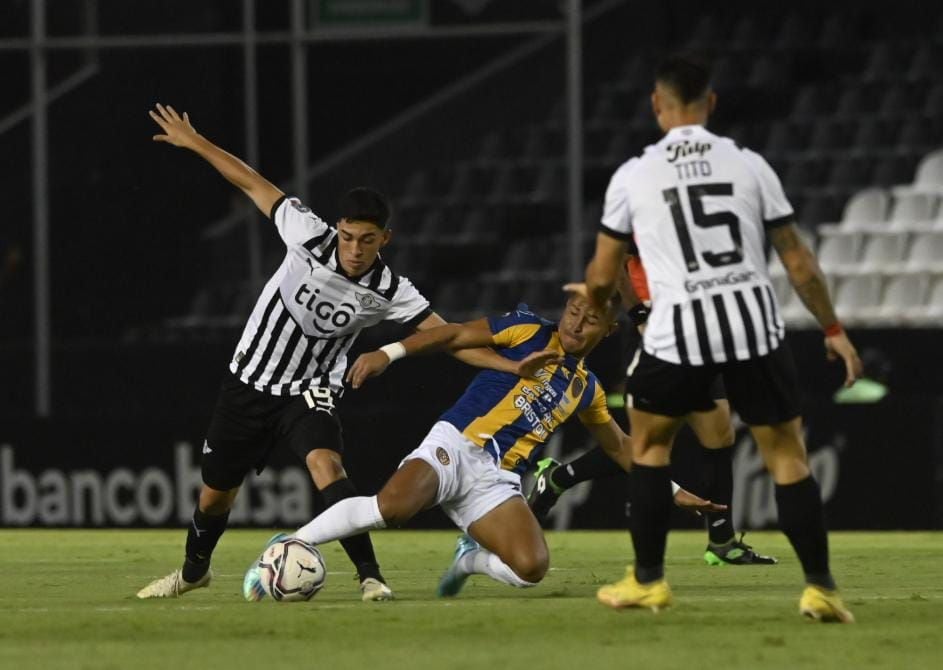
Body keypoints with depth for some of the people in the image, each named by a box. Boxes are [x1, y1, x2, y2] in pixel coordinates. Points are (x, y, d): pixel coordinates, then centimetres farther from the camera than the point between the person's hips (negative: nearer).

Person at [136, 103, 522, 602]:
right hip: (249, 383, 1)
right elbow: (252, 183, -10)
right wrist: (194, 141, -5)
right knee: (216, 492, 12)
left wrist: (515, 366, -33)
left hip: (309, 392, -1)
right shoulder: (309, 237, -20)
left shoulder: (390, 293, -18)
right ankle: (194, 570, 43)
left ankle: (370, 575, -30)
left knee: (325, 463, -32)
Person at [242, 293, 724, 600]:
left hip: (497, 481, 5)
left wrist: (671, 490, 30)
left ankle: (471, 559, 13)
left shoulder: (587, 390, 19)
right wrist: (390, 353, -17)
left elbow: (621, 448, 33)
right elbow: (454, 335, -3)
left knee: (531, 568, -22)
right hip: (456, 444, -5)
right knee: (392, 507, -36)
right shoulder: (529, 331, 4)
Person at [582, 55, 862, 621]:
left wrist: (594, 307, 33)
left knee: (650, 445, 21)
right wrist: (834, 330, 18)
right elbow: (799, 261, 7)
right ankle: (821, 588, 1)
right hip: (755, 324, 1)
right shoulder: (749, 165, 5)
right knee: (787, 454, 8)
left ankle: (648, 581, 22)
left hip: (679, 331, -1)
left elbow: (602, 277, 9)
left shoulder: (634, 176, 3)